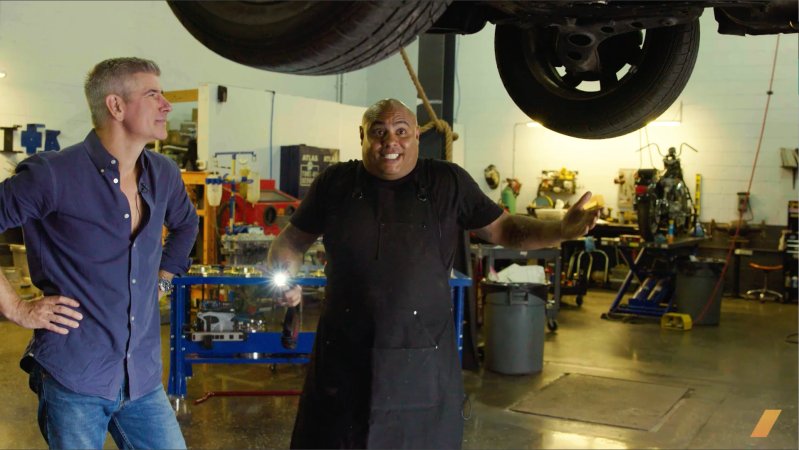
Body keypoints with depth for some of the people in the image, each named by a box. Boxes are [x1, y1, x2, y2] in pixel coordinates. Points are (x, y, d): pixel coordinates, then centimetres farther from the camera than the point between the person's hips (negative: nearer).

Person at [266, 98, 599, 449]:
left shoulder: (448, 182, 2)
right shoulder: (335, 182, 3)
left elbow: (503, 229, 7)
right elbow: (292, 240, 11)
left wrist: (563, 230, -8)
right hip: (344, 357, 1)